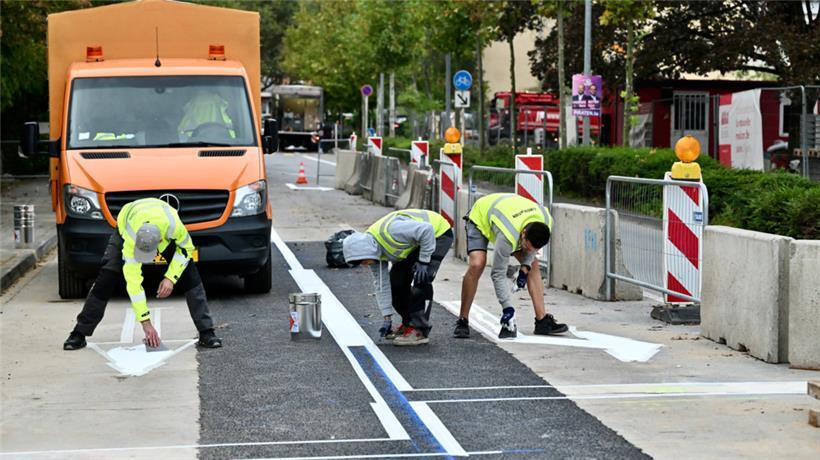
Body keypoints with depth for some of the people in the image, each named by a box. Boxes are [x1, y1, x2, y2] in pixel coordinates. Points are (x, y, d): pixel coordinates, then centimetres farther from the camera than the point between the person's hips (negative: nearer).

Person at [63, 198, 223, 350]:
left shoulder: (173, 225, -44)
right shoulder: (131, 238, -43)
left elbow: (185, 248, -19)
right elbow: (133, 282, -37)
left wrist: (171, 278, -29)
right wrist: (145, 322, -36)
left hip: (164, 228, 1)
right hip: (127, 226, -1)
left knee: (190, 276, -17)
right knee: (106, 279, -14)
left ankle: (206, 333, -11)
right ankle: (79, 334, 0)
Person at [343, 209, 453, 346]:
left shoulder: (389, 231, -38)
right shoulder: (371, 248, -10)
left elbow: (427, 230, -32)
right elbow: (381, 284, -3)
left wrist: (423, 261, -26)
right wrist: (387, 318, -4)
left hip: (437, 233, -8)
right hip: (416, 243, 8)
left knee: (422, 279, -20)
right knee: (396, 279, 4)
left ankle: (420, 331, -14)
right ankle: (408, 323, 18)